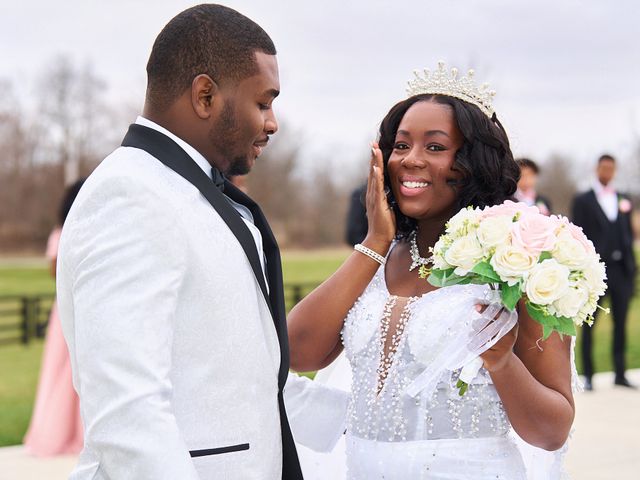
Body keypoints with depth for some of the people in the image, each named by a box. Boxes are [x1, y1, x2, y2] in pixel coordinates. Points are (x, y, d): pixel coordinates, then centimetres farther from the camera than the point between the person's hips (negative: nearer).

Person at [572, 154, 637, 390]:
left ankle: (620, 373, 12)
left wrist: (631, 265, 8)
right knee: (589, 324, 0)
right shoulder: (583, 200, 3)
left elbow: (628, 233, 16)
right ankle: (588, 375, 5)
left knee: (621, 322, 6)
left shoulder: (623, 200, 15)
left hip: (621, 268, 4)